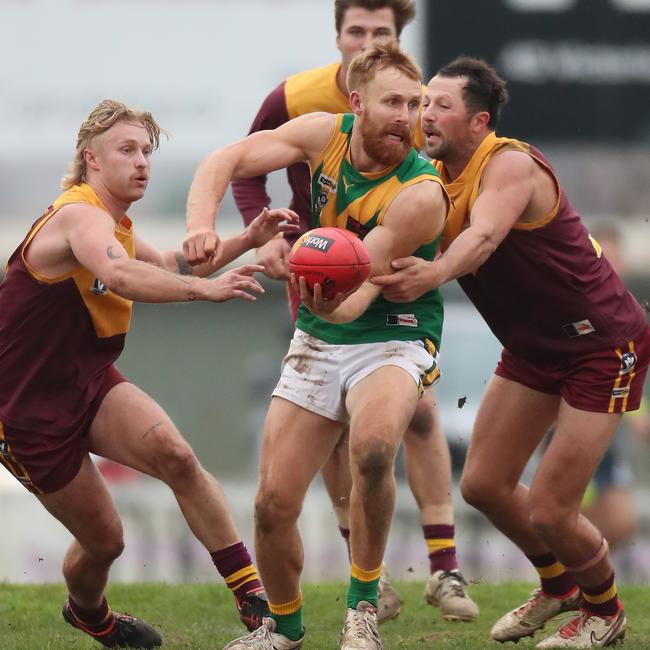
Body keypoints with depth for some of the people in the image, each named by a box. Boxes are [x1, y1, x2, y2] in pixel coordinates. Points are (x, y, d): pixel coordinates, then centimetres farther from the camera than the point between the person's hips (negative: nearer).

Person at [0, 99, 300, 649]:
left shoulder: (112, 224, 11)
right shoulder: (80, 217, -22)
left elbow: (170, 265, 29)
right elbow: (120, 277, -44)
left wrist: (245, 241, 16)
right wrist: (205, 288, -55)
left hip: (91, 386, 8)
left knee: (175, 455, -22)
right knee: (103, 540, 1)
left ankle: (252, 596, -22)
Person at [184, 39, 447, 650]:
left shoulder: (421, 194, -23)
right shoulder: (326, 134, -8)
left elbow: (359, 288, -26)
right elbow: (223, 162, -4)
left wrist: (330, 303, -48)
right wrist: (201, 223, -22)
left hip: (391, 338, -5)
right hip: (317, 344, 5)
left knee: (372, 447, -37)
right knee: (273, 502, -1)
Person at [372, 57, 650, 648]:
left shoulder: (511, 166, -27)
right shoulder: (435, 178, -3)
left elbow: (484, 235, -47)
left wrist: (435, 273, -68)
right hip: (534, 348, 8)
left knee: (550, 512, -9)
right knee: (484, 485, 7)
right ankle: (558, 583, 34)